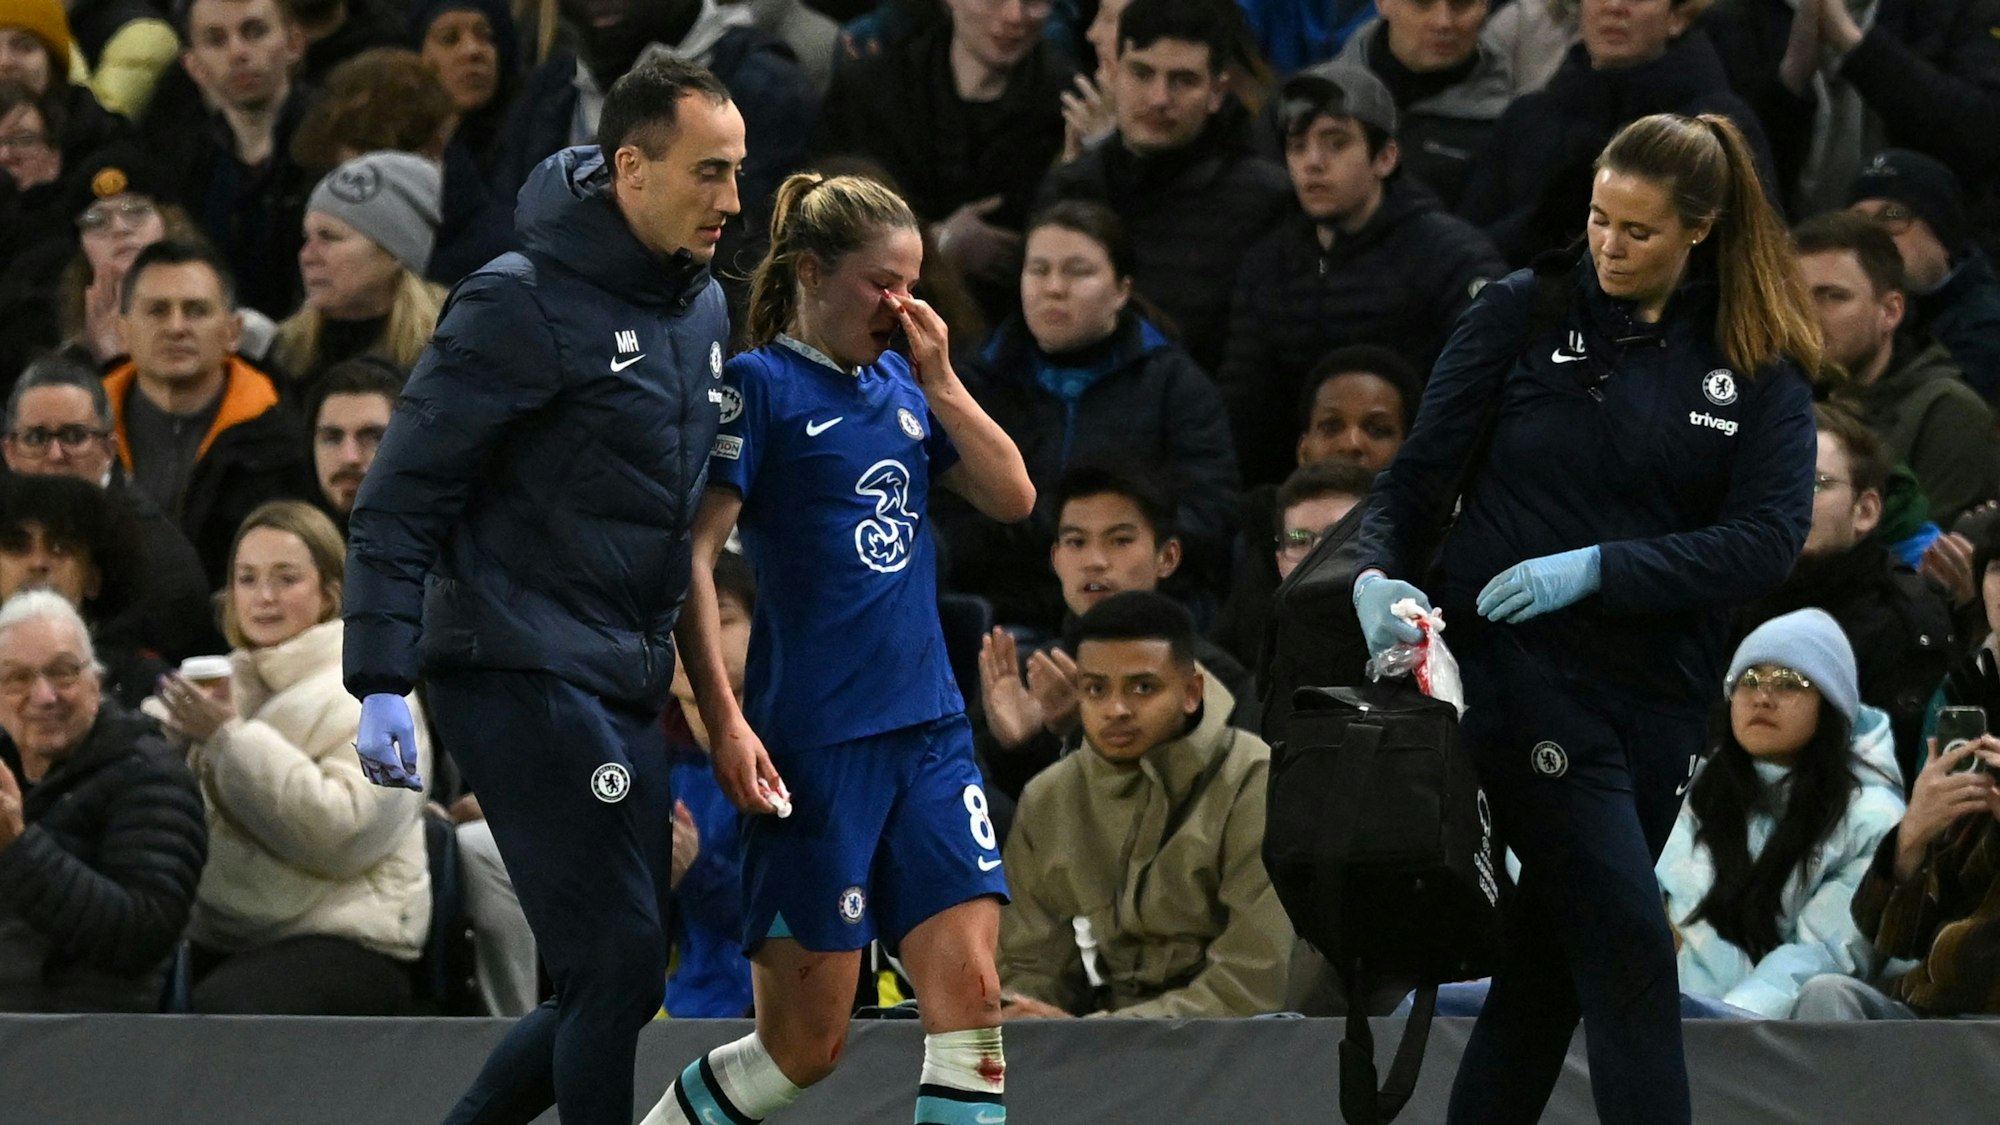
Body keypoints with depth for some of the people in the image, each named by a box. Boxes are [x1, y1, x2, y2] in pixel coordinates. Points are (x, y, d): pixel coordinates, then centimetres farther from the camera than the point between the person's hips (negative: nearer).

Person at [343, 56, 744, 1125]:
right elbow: (397, 501, -12)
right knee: (617, 966, -12)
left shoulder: (701, 307, 12)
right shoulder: (522, 305, -12)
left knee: (621, 978, 8)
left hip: (623, 694, 8)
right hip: (521, 677, -8)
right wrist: (381, 685, -18)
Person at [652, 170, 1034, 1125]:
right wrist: (724, 723, -18)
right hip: (812, 748, -6)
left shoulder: (901, 388, 14)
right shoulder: (759, 386, -6)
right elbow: (692, 556, -11)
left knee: (968, 994, -6)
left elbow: (1013, 499, 10)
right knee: (804, 1044, -3)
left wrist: (939, 380, 0)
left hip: (927, 731, 6)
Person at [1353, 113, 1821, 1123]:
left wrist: (1598, 568, -18)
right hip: (1523, 670, -3)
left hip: (1658, 692, 3)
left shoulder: (1759, 365, 2)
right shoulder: (1524, 311, -1)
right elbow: (1421, 469, 1)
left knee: (1551, 963, 9)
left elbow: (1770, 538, -8)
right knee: (1627, 947, -13)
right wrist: (1377, 571, -18)